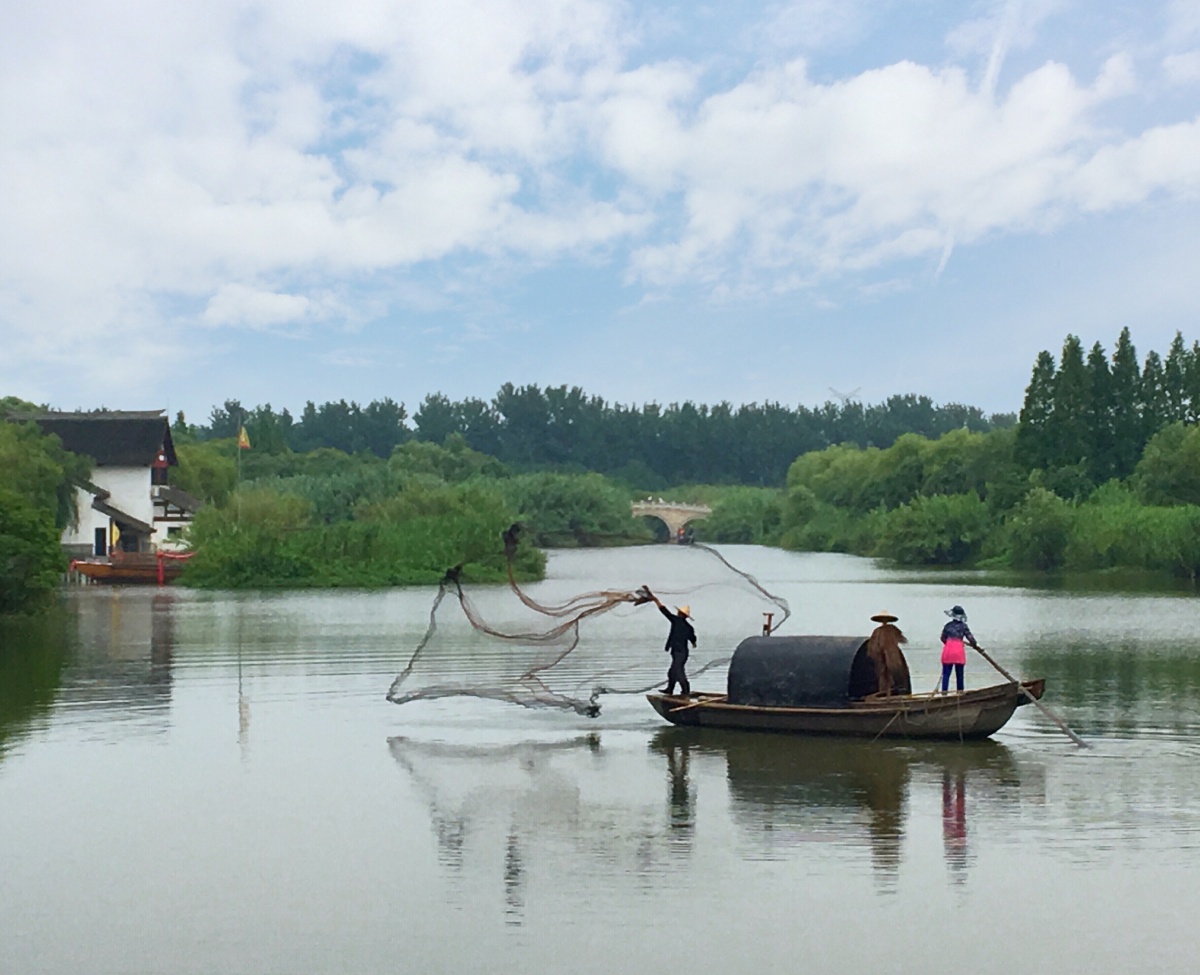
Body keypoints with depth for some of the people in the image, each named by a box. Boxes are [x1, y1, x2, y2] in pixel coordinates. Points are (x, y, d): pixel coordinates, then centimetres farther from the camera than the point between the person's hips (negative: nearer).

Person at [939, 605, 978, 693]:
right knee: (959, 673, 10)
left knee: (946, 672, 3)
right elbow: (970, 637, 0)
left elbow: (943, 638, 12)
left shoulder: (948, 625, 6)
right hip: (959, 650, -1)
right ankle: (960, 689, 15)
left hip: (948, 650, 1)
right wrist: (975, 645, 17)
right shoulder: (963, 626, 1)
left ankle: (944, 690, -3)